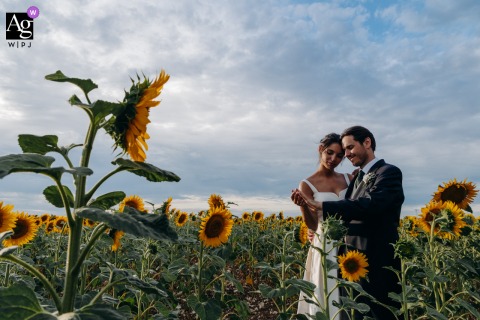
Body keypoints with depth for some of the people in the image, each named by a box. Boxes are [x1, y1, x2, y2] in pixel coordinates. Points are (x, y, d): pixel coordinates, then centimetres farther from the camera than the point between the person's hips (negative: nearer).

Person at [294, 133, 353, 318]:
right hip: (326, 247, -4)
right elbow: (313, 224, -10)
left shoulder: (349, 179, 7)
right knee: (329, 297, 4)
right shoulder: (307, 185, -5)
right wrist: (303, 204, -30)